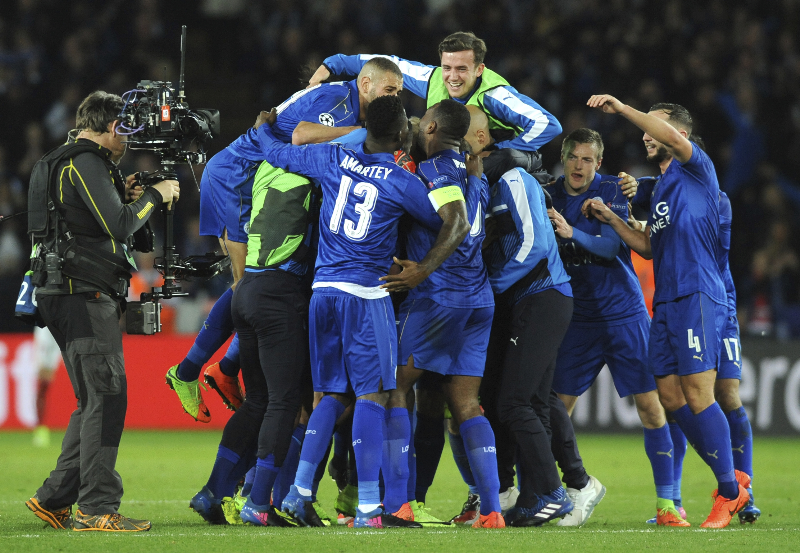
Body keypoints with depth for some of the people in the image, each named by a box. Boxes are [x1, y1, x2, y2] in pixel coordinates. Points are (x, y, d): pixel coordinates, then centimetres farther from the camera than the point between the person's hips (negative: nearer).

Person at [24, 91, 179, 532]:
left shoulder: (65, 162, 22)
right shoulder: (86, 163, -11)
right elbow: (119, 227, -19)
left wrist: (122, 196, 16)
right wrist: (154, 196, -6)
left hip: (68, 294, 11)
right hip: (86, 295, -11)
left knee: (95, 403, 14)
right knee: (106, 399, -12)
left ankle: (54, 499, 14)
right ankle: (97, 509, -14)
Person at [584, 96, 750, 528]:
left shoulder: (696, 169, -1)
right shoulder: (660, 187, 24)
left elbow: (675, 138, -22)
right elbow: (648, 247, 28)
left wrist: (622, 109, -22)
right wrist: (612, 220, 17)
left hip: (696, 297, -9)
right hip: (665, 301, 9)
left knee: (698, 396, -12)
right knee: (671, 399, 5)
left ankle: (729, 492, -5)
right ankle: (730, 478, 14)